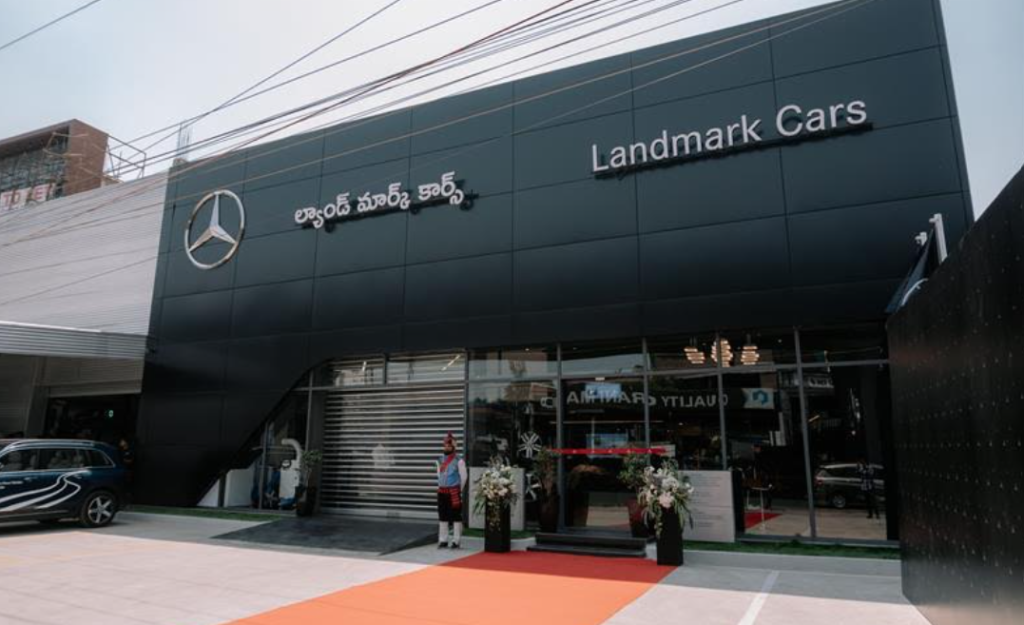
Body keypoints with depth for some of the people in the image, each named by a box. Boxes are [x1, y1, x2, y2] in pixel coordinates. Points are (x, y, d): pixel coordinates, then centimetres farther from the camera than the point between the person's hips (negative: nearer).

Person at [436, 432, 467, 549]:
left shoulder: (459, 460, -7)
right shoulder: (440, 460, 10)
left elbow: (464, 476, -4)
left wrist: (458, 490, 2)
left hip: (454, 492, -6)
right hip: (442, 491, 6)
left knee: (456, 516, -1)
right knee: (442, 516, 9)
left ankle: (456, 541, 4)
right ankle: (443, 540, 16)